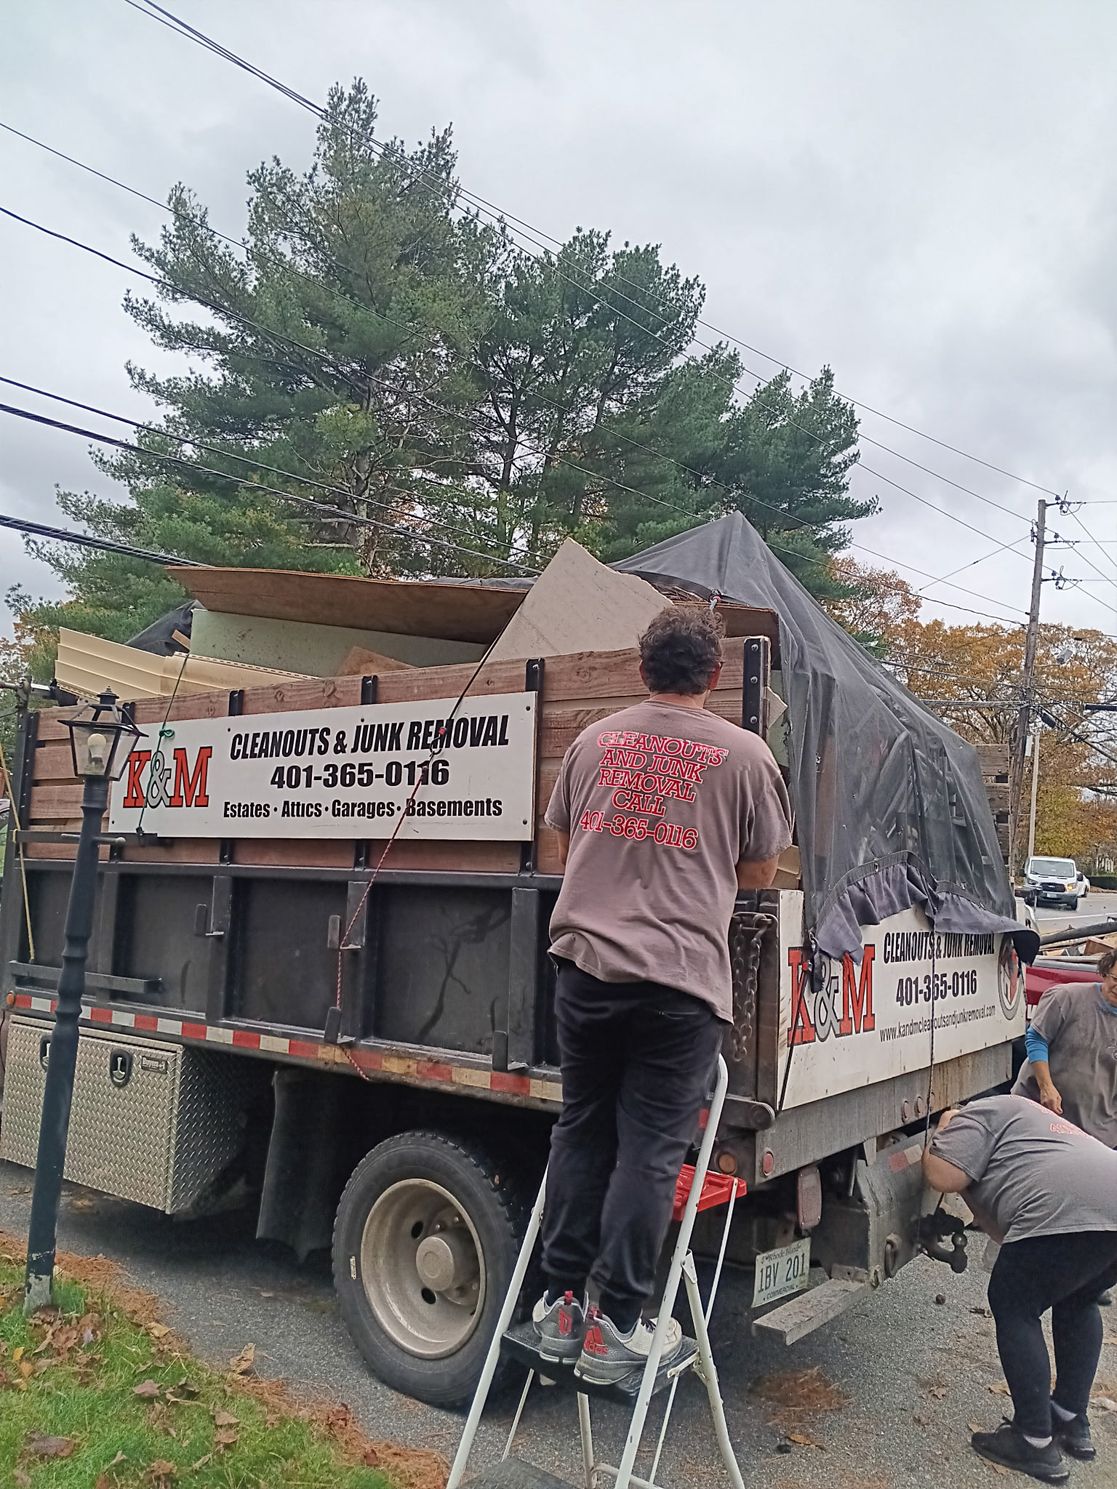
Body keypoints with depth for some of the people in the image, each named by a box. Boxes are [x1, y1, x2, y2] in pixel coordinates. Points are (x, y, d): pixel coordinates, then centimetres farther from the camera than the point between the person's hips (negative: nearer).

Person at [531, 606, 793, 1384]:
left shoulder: (595, 741, 7)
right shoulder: (743, 753, -2)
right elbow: (761, 871, 8)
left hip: (586, 963, 3)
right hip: (681, 978, -3)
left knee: (580, 1134, 16)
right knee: (650, 1151, 7)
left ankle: (561, 1304, 26)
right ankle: (616, 1326, 16)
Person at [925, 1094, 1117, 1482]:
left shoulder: (979, 1114, 12)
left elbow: (944, 1176, -2)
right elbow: (1009, 1232, 38)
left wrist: (938, 1139, 16)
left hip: (1070, 1212, -9)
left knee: (1013, 1308, 7)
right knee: (1077, 1301, 30)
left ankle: (1036, 1445, 11)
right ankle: (1073, 1424, 36)